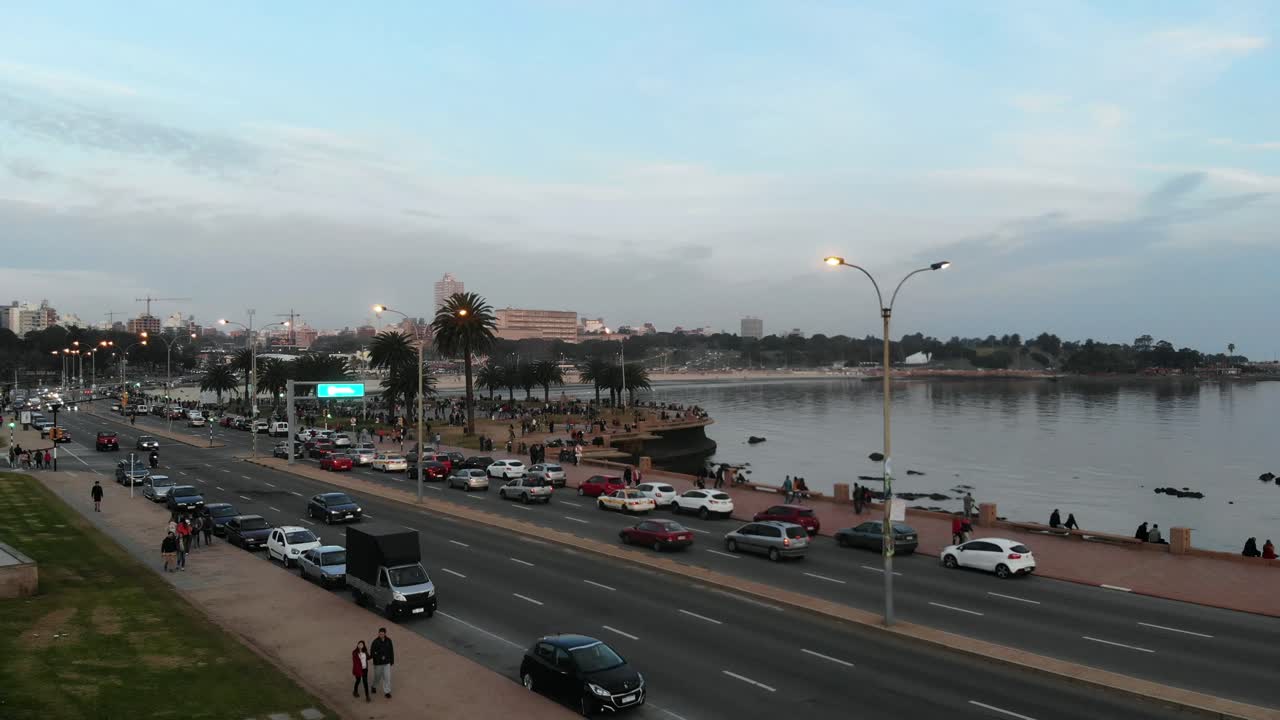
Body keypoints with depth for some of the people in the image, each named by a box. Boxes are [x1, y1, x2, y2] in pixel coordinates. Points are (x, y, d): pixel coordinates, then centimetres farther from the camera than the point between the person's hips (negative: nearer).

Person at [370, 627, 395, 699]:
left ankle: (387, 692, 10)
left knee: (387, 677, -1)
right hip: (378, 663, -2)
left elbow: (391, 651, 4)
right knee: (377, 676, 17)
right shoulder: (375, 642, -17)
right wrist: (379, 657, -28)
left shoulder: (388, 641, -6)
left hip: (387, 663, 2)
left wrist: (392, 660, 8)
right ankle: (374, 686, 47)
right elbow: (372, 652, -16)